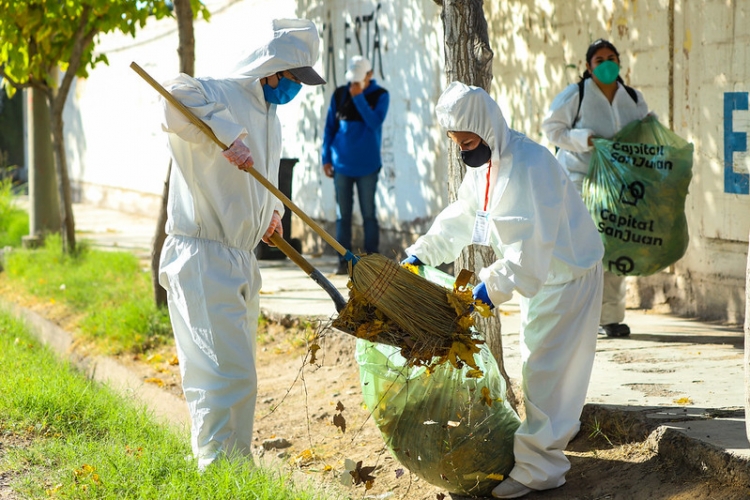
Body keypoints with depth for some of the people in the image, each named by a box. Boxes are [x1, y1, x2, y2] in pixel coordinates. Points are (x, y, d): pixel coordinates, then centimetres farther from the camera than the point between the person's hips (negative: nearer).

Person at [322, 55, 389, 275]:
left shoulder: (380, 95, -2)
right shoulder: (339, 94, 4)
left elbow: (375, 122, -16)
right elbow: (330, 127, 9)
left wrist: (358, 97, -19)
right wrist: (326, 158, 5)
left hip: (367, 165, -2)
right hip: (342, 164, 2)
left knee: (368, 214, 3)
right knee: (343, 215, 3)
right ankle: (344, 261, 7)